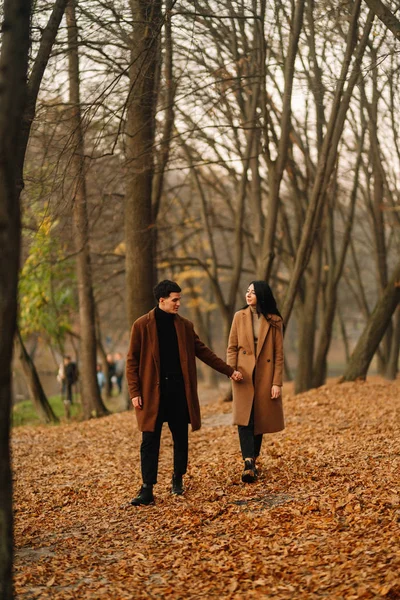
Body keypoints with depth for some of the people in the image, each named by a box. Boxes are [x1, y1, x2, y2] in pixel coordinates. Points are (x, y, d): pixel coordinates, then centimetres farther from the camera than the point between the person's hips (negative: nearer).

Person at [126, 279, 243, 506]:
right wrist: (135, 392, -8)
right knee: (150, 440, -4)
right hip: (153, 392, -3)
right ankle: (147, 489, -1)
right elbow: (132, 360, -1)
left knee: (181, 438, 9)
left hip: (179, 391, 3)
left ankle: (178, 479, 25)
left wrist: (229, 371, 13)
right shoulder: (142, 325, -2)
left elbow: (204, 352, 15)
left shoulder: (185, 326, 9)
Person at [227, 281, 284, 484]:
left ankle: (253, 461, 21)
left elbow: (279, 354, -1)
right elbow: (232, 347, 3)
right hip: (244, 375, 0)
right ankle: (248, 464, -21)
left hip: (264, 376, 0)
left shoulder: (274, 321, -1)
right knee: (245, 418, -12)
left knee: (260, 419, 7)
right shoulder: (239, 316, 3)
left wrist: (277, 382, -6)